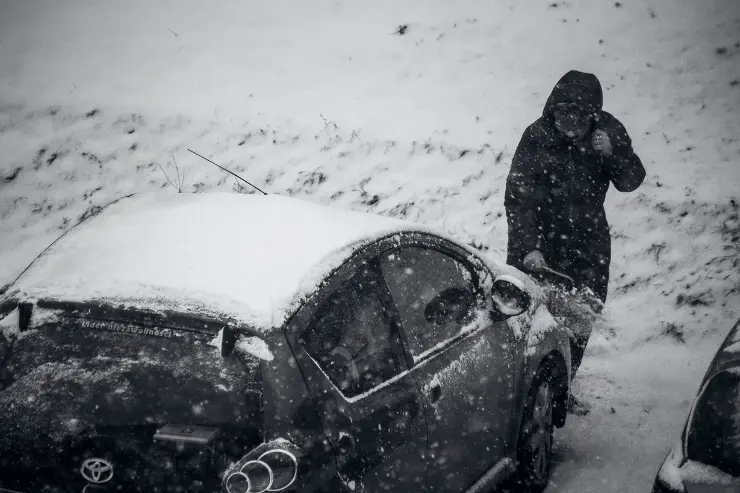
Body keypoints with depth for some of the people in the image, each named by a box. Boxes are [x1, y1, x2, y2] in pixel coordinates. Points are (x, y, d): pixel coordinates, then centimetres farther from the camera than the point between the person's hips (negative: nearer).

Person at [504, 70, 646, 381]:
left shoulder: (609, 131, -8)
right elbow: (518, 196, -21)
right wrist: (527, 247, -30)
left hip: (588, 240, 3)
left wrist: (613, 152, -27)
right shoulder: (538, 136, -20)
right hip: (539, 238, -3)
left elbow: (631, 182, -7)